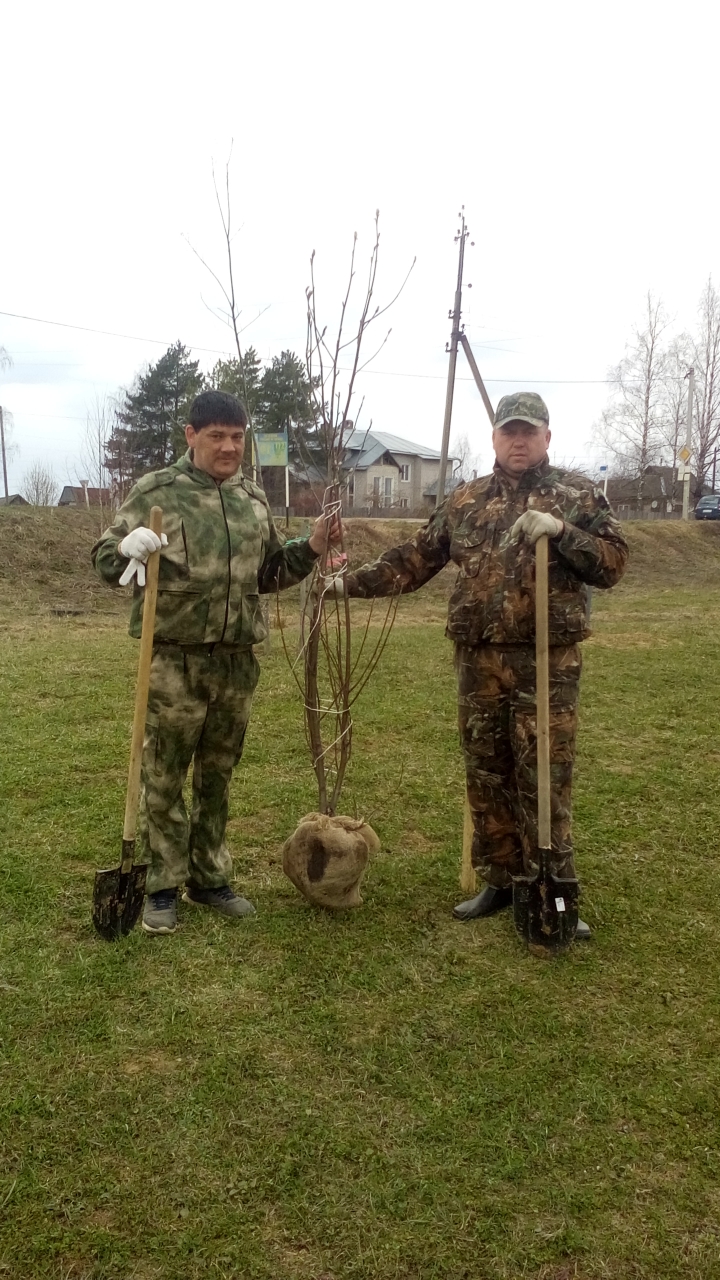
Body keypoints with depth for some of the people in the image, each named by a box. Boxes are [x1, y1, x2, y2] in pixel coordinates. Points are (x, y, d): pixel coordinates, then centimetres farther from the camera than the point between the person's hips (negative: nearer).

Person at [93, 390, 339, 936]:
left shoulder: (254, 500, 12)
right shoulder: (156, 491, -3)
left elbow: (268, 574, 22)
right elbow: (104, 560, -1)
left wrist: (310, 548, 7)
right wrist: (127, 548, -23)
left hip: (238, 661, 5)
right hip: (173, 661, -4)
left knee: (218, 777, 15)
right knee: (164, 776, 3)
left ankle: (209, 878, 29)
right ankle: (163, 886, 17)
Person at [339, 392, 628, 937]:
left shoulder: (578, 495, 3)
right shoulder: (465, 502, 12)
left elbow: (614, 562, -5)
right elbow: (412, 561, 13)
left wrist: (561, 531, -18)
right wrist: (352, 581, 5)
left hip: (547, 663, -4)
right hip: (479, 663, 4)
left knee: (545, 780, -1)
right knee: (487, 776, 11)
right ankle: (500, 881, 26)